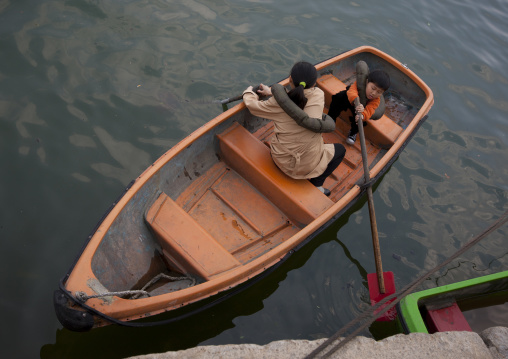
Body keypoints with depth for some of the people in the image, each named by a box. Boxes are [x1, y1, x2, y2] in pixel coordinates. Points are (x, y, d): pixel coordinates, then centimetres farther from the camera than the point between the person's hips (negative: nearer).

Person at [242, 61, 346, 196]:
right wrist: (272, 92, 16)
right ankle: (316, 184, 11)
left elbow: (252, 105, 2)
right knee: (340, 149, 26)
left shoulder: (278, 103, -13)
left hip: (281, 161, 3)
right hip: (309, 165, -3)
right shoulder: (319, 95, -11)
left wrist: (248, 93, 24)